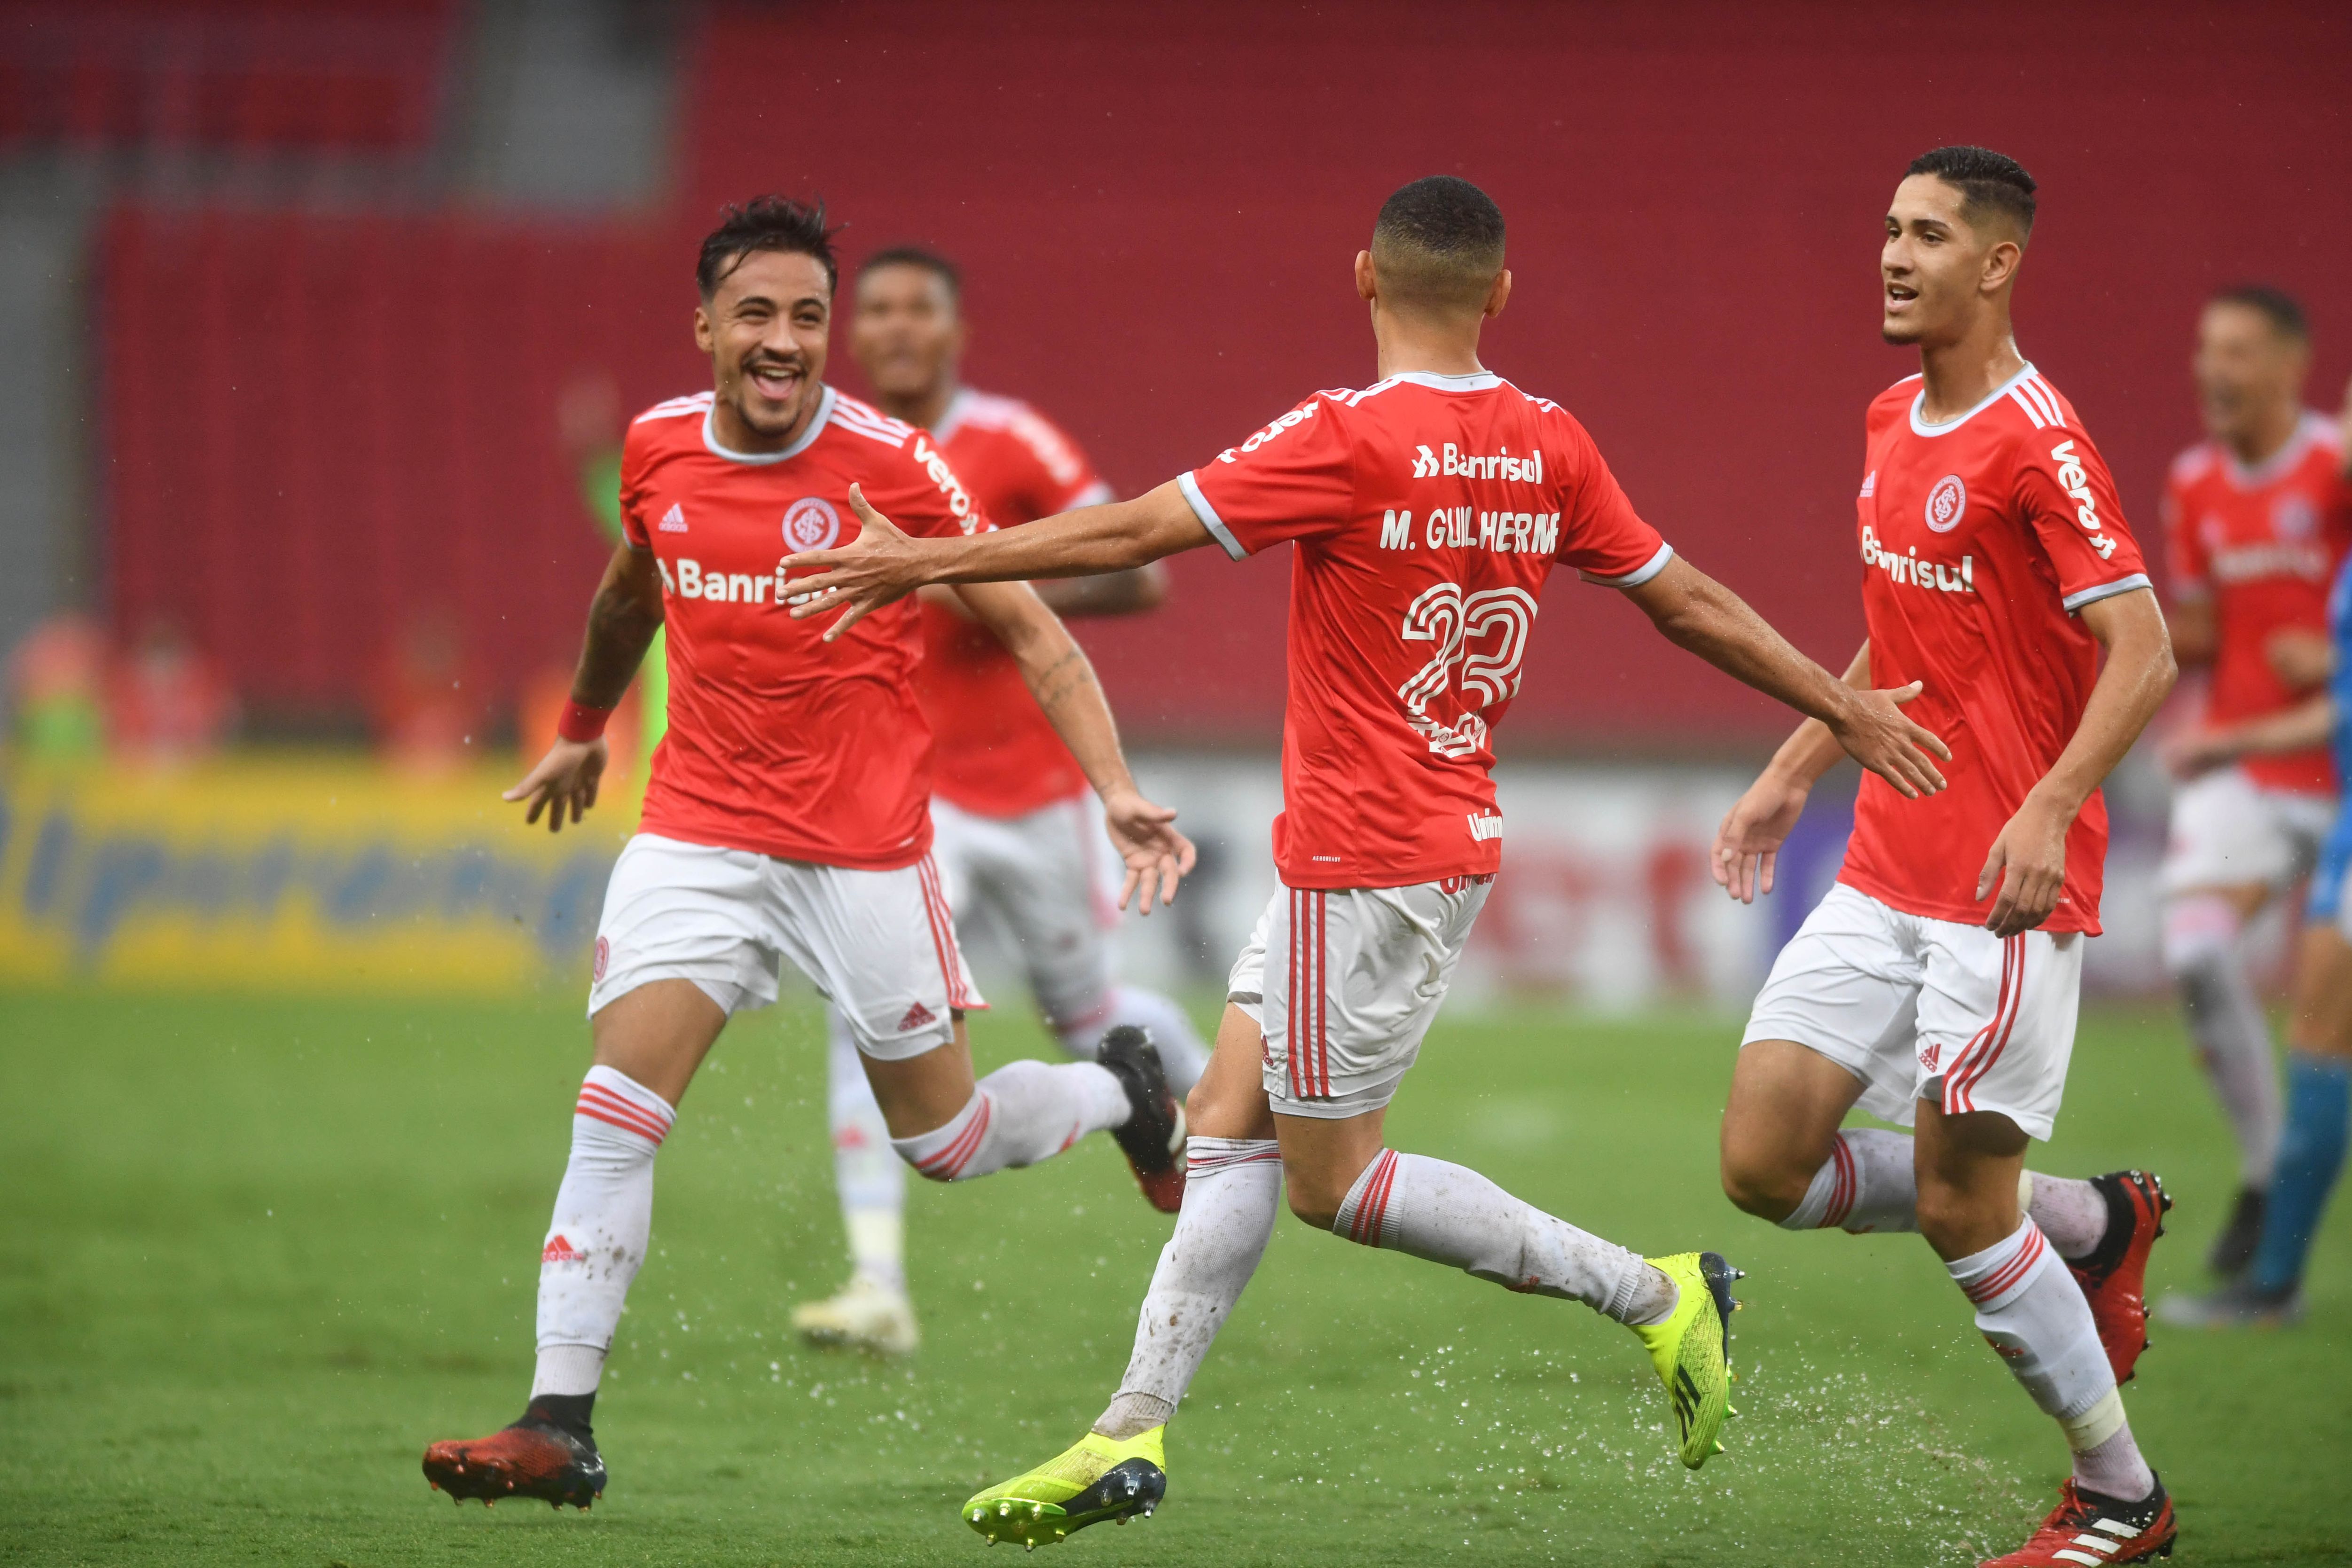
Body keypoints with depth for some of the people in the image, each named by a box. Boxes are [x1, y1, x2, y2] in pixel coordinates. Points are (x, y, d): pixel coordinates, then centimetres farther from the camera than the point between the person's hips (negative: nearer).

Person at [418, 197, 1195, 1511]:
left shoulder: (895, 466, -12)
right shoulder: (659, 451, 1)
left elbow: (1031, 630, -9)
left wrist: (1117, 789, -21)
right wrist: (585, 730, 38)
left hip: (865, 848, -3)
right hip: (699, 834, 3)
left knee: (946, 1143, 8)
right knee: (615, 1115, -13)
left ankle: (1123, 1093, 40)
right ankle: (559, 1427, -12)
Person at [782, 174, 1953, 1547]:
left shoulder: (1350, 441, -17)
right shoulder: (1548, 446, 3)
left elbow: (1132, 534, -15)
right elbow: (1687, 600, 9)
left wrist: (926, 562, -7)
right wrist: (1850, 709, 21)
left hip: (1365, 858, -9)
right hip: (1455, 837, 9)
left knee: (1332, 1178, 0)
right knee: (1231, 1113, 11)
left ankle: (1655, 1292, 2)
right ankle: (1135, 1433, 11)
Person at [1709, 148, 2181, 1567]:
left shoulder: (2036, 441, -15)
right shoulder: (1891, 426, 12)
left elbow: (2142, 654, -20)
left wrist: (2052, 808, -31)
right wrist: (1794, 772, 21)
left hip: (2006, 891, -8)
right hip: (1884, 876, 8)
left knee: (1957, 1209, -6)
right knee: (1766, 1162, 1)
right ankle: (2094, 1224, 19)